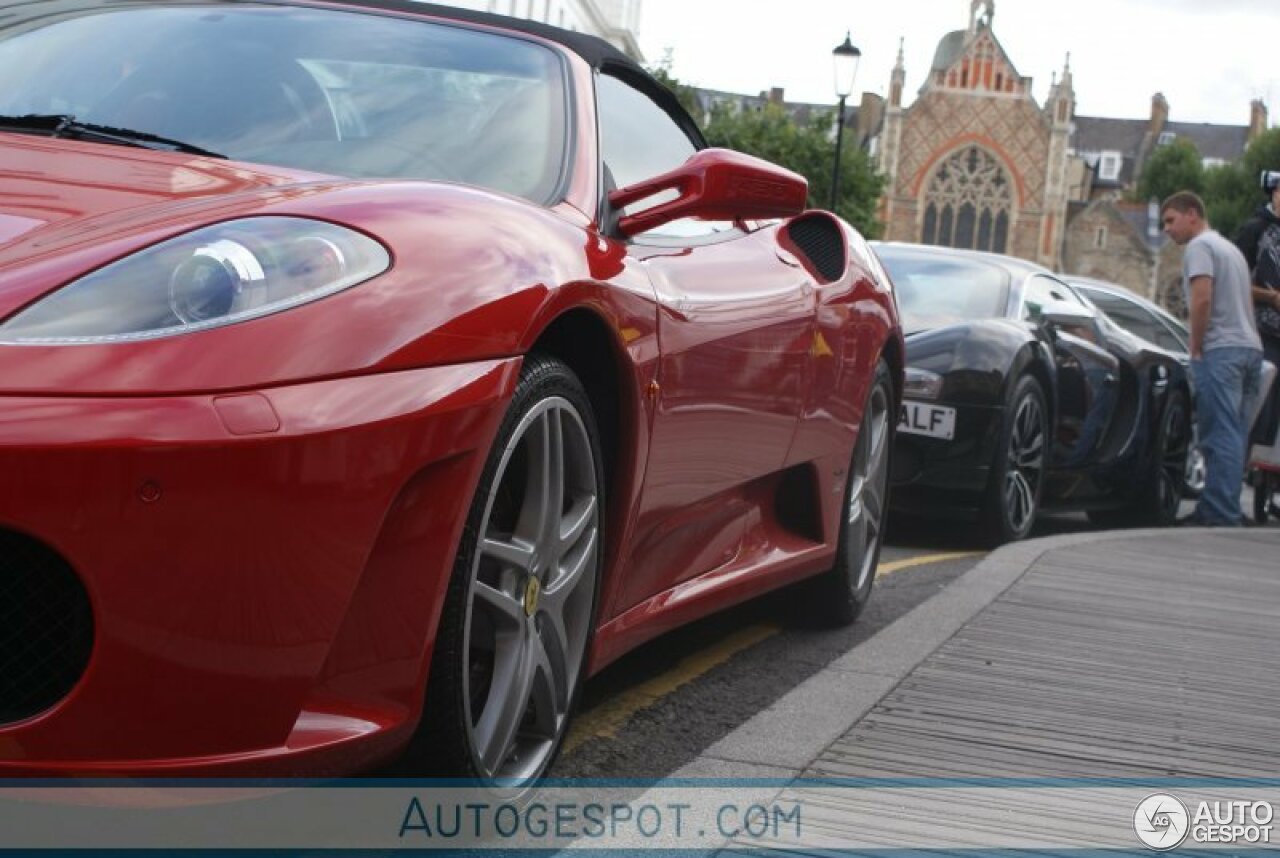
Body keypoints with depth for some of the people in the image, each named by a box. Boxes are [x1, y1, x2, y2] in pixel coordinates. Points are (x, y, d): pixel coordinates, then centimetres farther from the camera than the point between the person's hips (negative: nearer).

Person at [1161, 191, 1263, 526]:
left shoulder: (1199, 246, -2)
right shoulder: (1231, 248, 26)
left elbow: (1202, 299, -15)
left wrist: (1196, 348, -8)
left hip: (1221, 350, -9)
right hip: (1250, 348, 9)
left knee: (1222, 437, -12)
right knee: (1233, 438, 7)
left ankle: (1223, 517, -16)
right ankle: (1212, 508, 9)